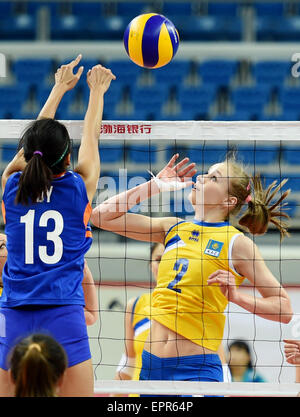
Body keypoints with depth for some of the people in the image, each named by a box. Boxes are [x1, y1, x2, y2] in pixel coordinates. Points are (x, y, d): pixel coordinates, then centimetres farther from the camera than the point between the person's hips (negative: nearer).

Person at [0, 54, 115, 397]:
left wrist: (59, 88, 35)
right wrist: (96, 91, 33)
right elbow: (90, 139, 16)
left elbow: (34, 143, 22)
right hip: (63, 317, -3)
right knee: (78, 394, -3)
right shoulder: (78, 189, -1)